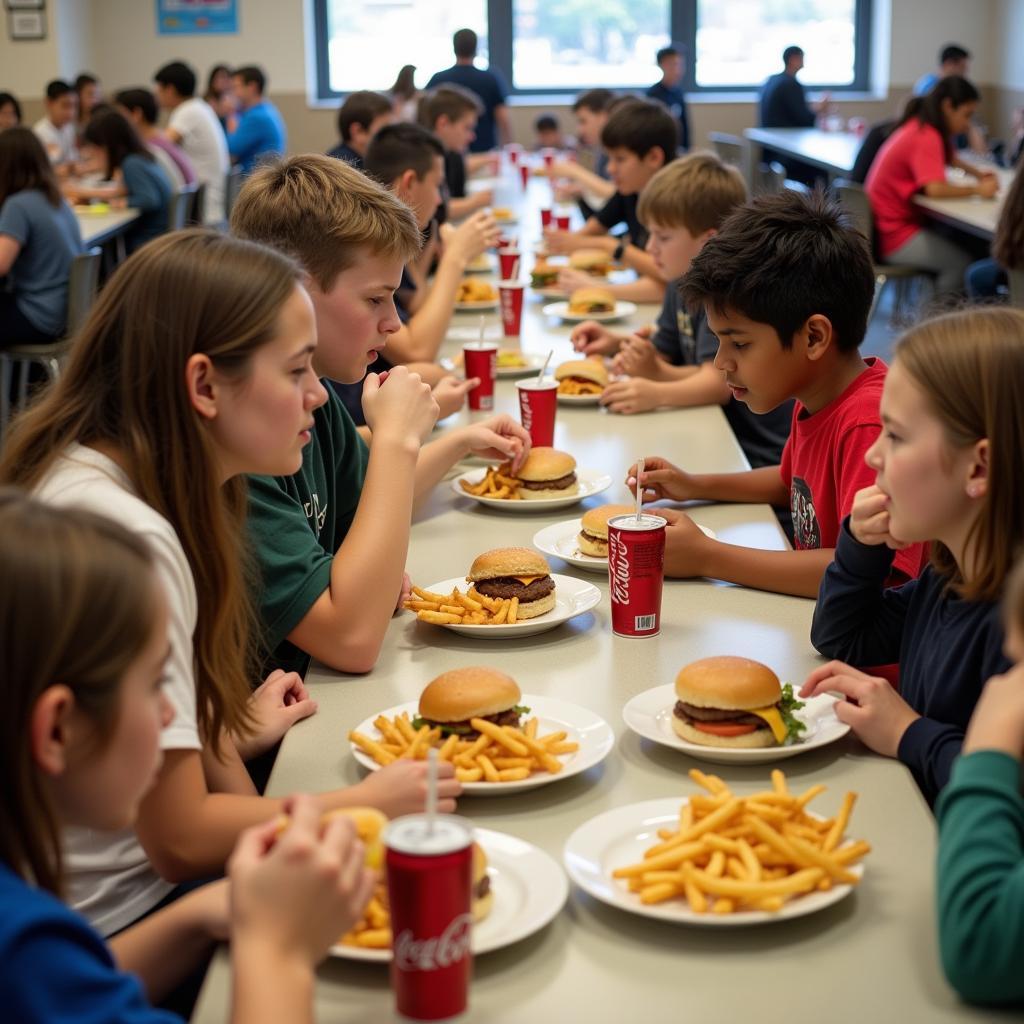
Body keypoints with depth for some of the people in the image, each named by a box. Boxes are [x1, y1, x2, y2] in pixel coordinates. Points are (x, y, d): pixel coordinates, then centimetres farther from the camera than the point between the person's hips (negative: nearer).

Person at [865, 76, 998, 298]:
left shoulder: (920, 127, 7)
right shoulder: (926, 137, -21)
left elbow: (951, 159, 23)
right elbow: (935, 189, -33)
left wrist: (978, 173, 4)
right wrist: (977, 190, -20)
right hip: (893, 236, -10)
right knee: (961, 261, -14)